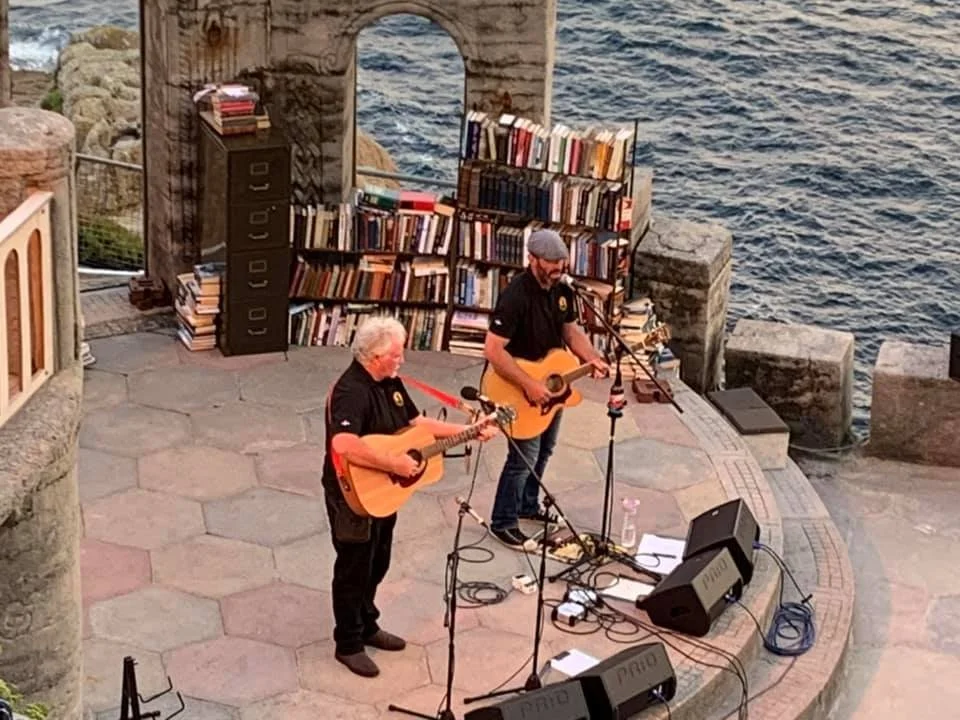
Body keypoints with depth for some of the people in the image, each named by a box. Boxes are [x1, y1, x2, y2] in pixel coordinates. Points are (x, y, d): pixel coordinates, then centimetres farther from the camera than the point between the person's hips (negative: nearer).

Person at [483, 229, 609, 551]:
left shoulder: (560, 289, -2)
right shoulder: (515, 296, -28)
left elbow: (570, 330, 12)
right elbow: (493, 350, -31)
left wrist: (593, 358, -6)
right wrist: (529, 384, -32)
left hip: (552, 384, 8)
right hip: (520, 389, -8)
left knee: (544, 450, 20)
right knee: (524, 457, -5)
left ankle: (528, 506, 39)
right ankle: (503, 523, 9)